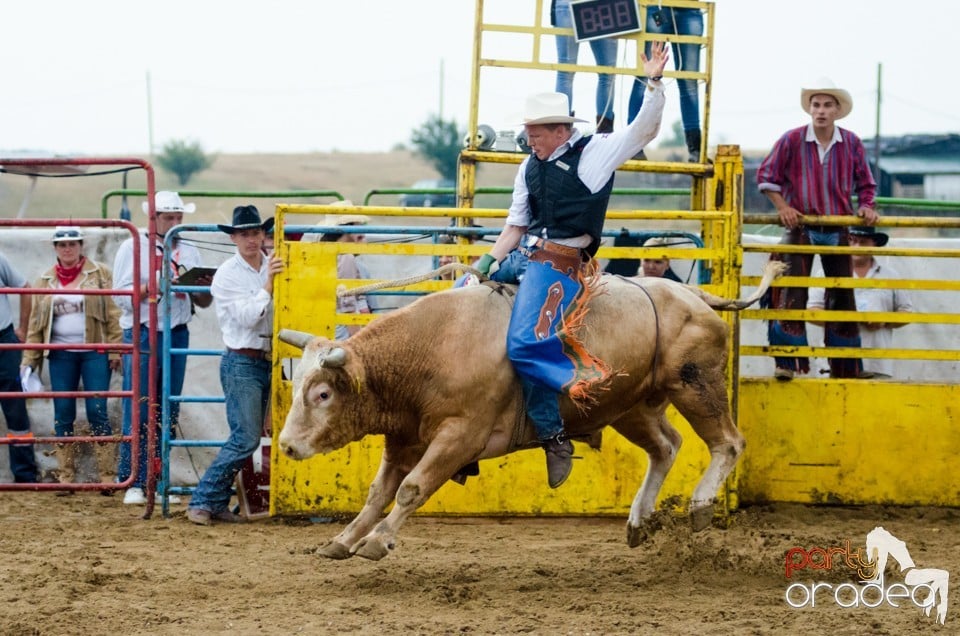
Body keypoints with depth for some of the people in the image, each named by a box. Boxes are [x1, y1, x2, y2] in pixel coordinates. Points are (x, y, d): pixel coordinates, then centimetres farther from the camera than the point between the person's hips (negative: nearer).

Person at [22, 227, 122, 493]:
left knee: (97, 412, -6)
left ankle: (108, 476, -1)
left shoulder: (100, 273, 1)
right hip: (61, 354, 3)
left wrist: (115, 350, -10)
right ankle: (66, 477, 9)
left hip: (94, 352, -3)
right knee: (63, 415, 4)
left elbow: (113, 314, -2)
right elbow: (36, 323, 10)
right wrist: (30, 359, 4)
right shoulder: (45, 281, 10)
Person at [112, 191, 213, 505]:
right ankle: (133, 482, -3)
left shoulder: (188, 251, 13)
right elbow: (121, 296, -7)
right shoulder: (132, 248, 1)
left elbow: (202, 302, 15)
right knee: (137, 411, -6)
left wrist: (205, 288, -7)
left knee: (168, 413, 5)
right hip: (142, 336, -4)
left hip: (177, 335, 4)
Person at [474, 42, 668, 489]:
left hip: (560, 262, -9)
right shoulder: (530, 167, 16)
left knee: (525, 344, -23)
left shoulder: (595, 153, -2)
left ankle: (554, 439, -14)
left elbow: (644, 130, -10)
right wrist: (489, 262, 8)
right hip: (523, 256, 9)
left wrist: (654, 83, -22)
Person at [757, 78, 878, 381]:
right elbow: (766, 176, 0)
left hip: (837, 231, 3)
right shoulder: (792, 140, -7)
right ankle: (786, 363, -8)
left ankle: (846, 368, 18)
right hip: (800, 228, -3)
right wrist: (782, 207, -9)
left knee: (842, 297, 9)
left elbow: (865, 183, 11)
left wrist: (866, 206, -5)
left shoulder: (851, 144, -1)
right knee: (792, 294, -10)